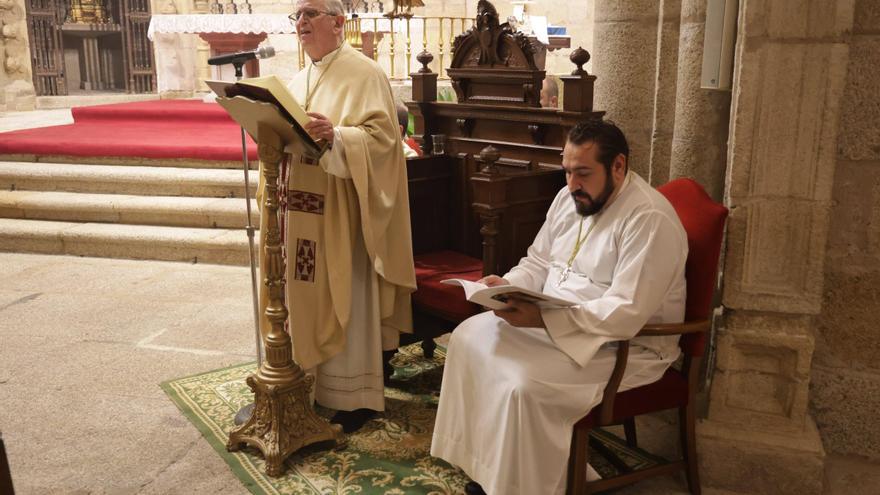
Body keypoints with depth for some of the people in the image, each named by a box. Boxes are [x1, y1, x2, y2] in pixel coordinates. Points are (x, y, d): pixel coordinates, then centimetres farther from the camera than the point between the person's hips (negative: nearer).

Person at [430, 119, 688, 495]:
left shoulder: (650, 220, -23)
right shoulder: (569, 198, 4)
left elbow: (626, 314, -29)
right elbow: (539, 263, 14)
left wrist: (541, 319, -35)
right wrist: (507, 285, -8)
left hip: (627, 346, -9)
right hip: (552, 322, 9)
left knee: (525, 384, -29)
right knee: (470, 335, -1)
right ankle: (488, 463, 7)